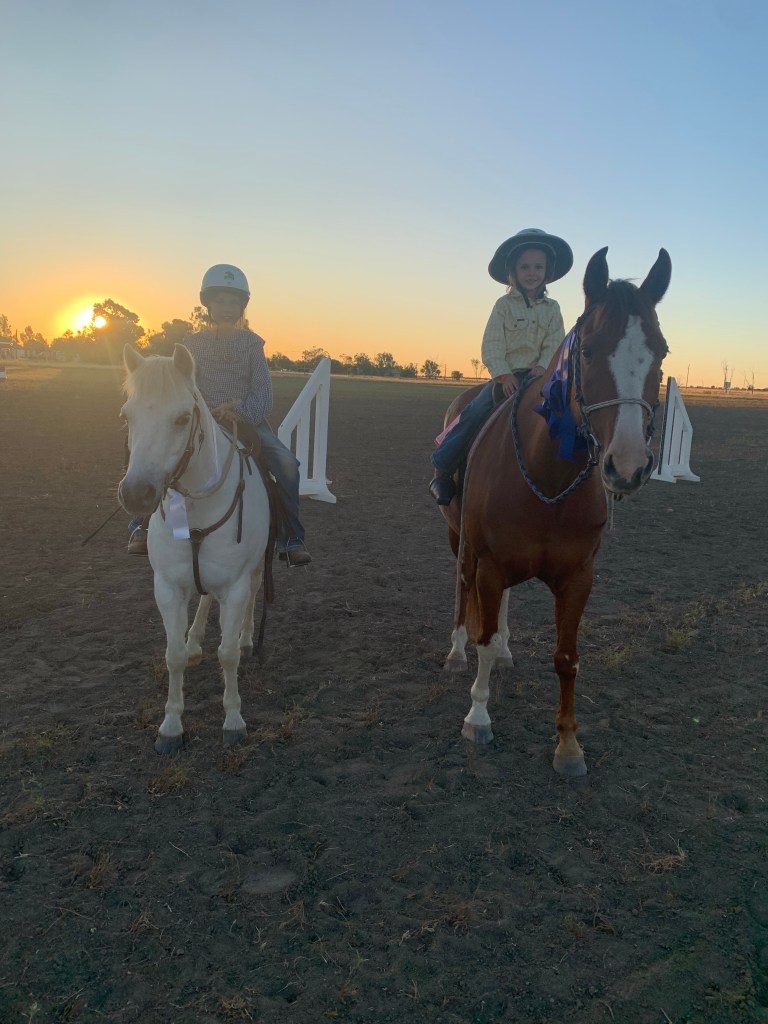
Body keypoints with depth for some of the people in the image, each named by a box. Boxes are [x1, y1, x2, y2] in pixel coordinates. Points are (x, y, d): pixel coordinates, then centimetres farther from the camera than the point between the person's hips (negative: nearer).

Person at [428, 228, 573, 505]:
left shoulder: (552, 309, 8)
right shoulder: (504, 305, 2)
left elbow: (554, 345, 2)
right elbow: (491, 345, -5)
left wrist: (543, 368, -17)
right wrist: (503, 374, -17)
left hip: (538, 376, 2)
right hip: (505, 376, -2)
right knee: (474, 414, -21)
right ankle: (442, 468, -10)